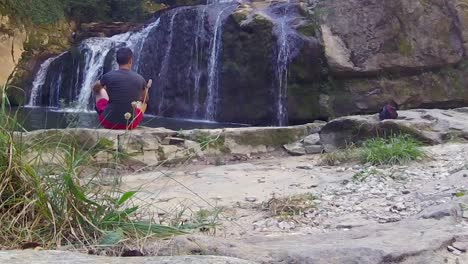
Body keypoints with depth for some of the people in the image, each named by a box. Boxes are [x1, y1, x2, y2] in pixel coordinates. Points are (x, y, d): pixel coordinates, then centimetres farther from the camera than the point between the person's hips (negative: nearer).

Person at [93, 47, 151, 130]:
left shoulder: (108, 76, -8)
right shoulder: (140, 79, -5)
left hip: (109, 122, -1)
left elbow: (94, 88, 15)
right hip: (130, 125, 1)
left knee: (99, 90, 25)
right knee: (143, 101, 31)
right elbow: (146, 99, 16)